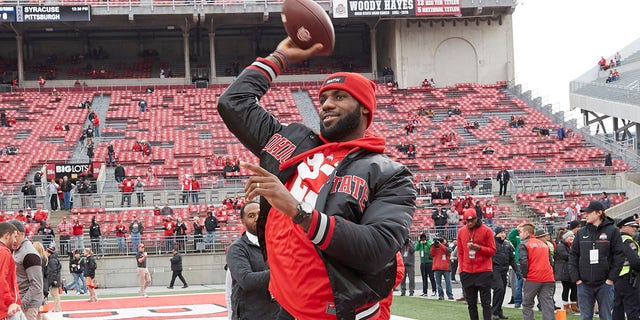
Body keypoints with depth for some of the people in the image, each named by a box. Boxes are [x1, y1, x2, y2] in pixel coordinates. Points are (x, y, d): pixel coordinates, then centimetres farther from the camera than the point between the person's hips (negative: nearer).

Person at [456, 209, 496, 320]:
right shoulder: (461, 232, 9)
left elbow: (492, 251, -2)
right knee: (471, 303, 6)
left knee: (486, 302, -3)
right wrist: (461, 269, 6)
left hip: (484, 272, -4)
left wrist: (479, 248, -19)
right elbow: (460, 252, 13)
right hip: (467, 272, 4)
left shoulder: (486, 230, -3)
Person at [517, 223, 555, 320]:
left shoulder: (523, 244, -1)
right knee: (548, 305, 1)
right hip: (548, 278, 5)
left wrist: (524, 275, -4)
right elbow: (550, 261, 20)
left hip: (532, 279, -5)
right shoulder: (544, 244, 19)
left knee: (527, 305, 9)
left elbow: (523, 261, -15)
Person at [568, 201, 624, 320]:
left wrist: (611, 278, -9)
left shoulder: (612, 231, -2)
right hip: (584, 284, 3)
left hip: (604, 283, -3)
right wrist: (576, 278, -1)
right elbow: (573, 256, 8)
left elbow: (619, 256, -4)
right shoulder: (581, 233, 7)